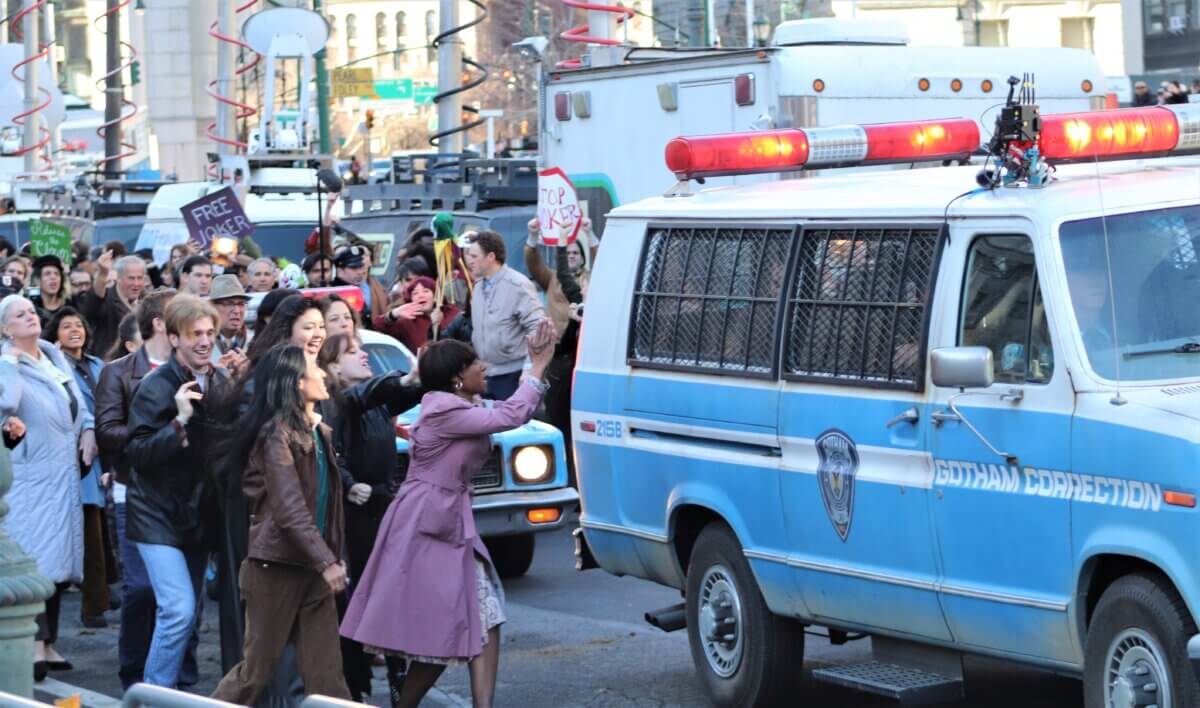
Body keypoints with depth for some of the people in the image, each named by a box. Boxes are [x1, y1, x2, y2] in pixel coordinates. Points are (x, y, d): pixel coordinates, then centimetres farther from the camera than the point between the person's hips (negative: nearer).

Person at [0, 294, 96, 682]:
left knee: (60, 560, 10)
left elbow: (79, 403, 21)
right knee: (36, 560, -13)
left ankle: (48, 642, 17)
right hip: (31, 478, -7)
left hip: (64, 475, 7)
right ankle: (36, 646, -14)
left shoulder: (55, 357, 11)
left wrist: (88, 429, 3)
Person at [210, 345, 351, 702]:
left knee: (325, 673, 3)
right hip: (278, 566, -7)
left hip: (312, 566, 7)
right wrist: (327, 562, -25)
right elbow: (289, 510, -21)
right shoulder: (277, 433, -14)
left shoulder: (320, 433, 12)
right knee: (257, 670, 1)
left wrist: (334, 557, 6)